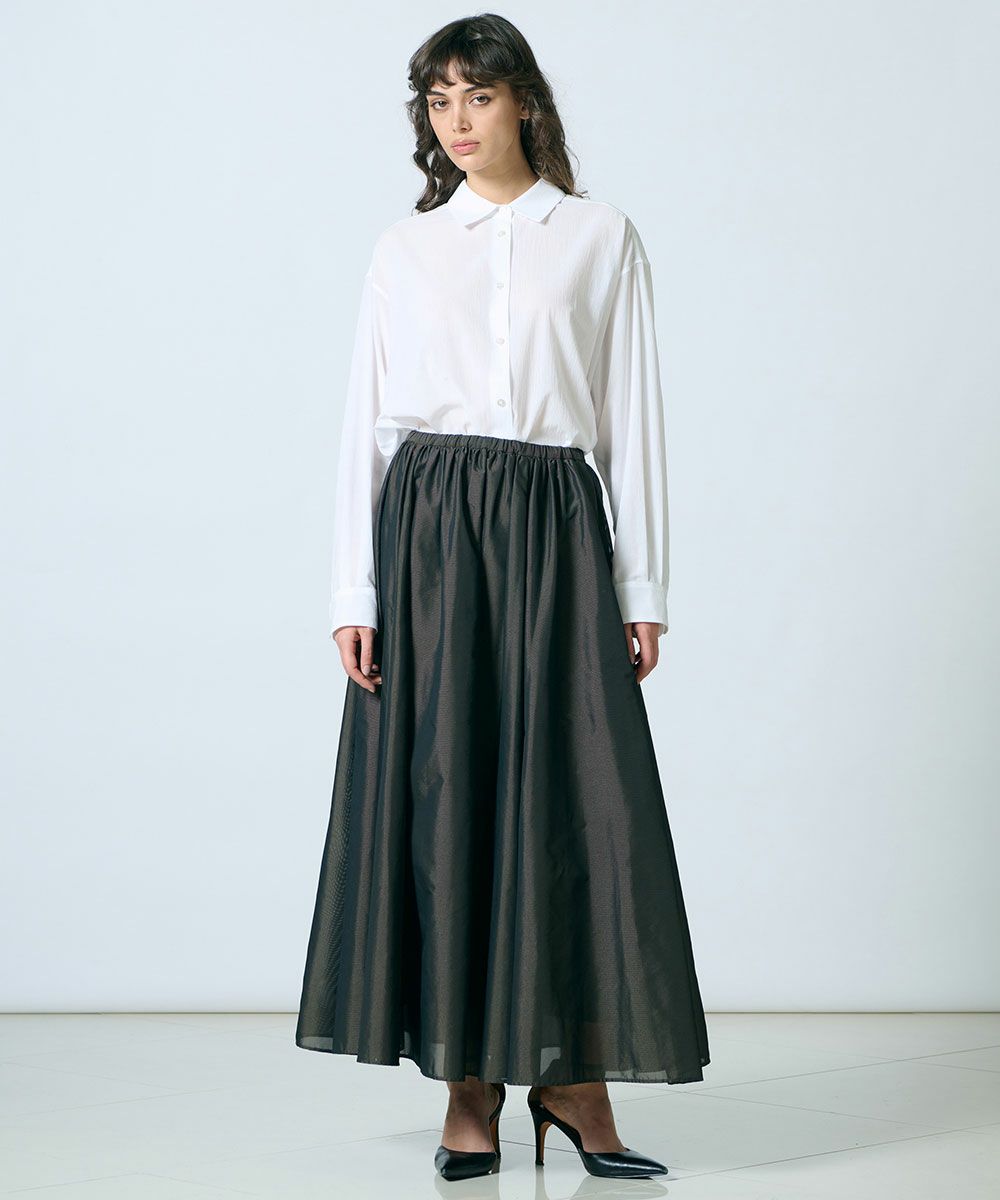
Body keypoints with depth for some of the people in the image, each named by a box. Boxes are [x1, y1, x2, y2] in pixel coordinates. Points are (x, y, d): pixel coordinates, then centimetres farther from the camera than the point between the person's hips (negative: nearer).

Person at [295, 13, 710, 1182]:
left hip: (554, 528, -1)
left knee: (573, 794, -4)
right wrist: (354, 592, -1)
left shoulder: (600, 238, 8)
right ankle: (469, 1082, 9)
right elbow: (366, 422, 7)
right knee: (442, 790, 0)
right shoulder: (404, 250, 10)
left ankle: (571, 1071, 7)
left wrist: (642, 586, 0)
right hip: (429, 527, 1)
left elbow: (632, 415, 5)